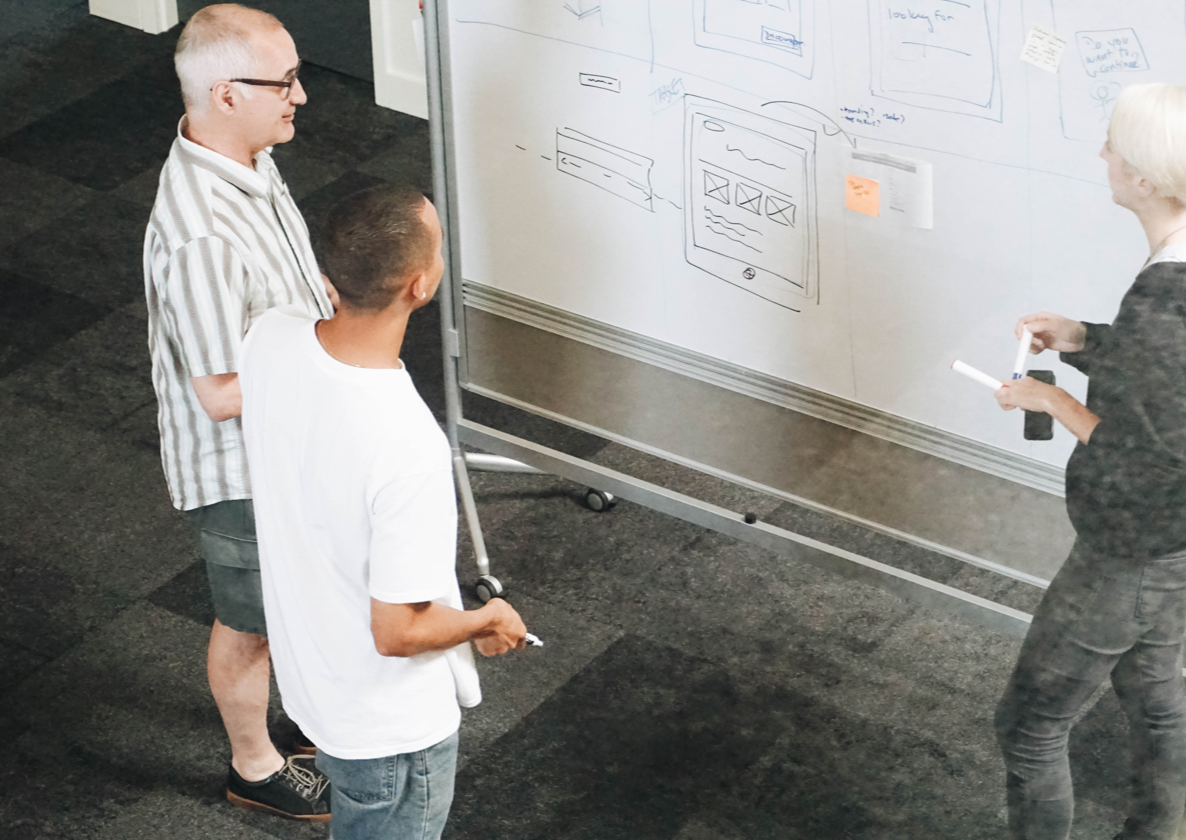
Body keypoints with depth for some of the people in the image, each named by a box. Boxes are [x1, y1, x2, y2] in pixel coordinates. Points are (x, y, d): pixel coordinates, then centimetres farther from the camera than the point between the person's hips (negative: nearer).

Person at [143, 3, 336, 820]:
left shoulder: (245, 157, -8)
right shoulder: (202, 236, -38)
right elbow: (224, 393, -31)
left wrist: (335, 301, -3)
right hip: (240, 468, -8)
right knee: (251, 623, 16)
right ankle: (256, 767, 40)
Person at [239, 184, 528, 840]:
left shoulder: (272, 337, -19)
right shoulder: (407, 448, -41)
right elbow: (397, 632, -31)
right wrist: (488, 623, -10)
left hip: (305, 662, 7)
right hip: (392, 723, -7)